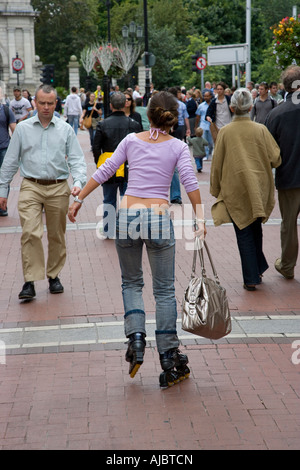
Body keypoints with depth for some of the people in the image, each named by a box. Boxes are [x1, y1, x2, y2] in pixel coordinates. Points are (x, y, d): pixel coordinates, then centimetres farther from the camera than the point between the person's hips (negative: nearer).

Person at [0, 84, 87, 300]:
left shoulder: (66, 129, 6)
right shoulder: (23, 128, 7)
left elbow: (77, 159, 3)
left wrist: (79, 182, -15)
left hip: (58, 188, 1)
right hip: (31, 187, -1)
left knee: (57, 235, 9)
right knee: (30, 233, -14)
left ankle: (54, 276, 24)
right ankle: (30, 282, -12)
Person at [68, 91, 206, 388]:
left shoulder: (132, 140, 7)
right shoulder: (178, 147, 3)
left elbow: (104, 172, 6)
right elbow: (190, 182, -10)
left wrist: (79, 199, 13)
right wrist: (200, 219, -12)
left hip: (127, 217, 1)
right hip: (159, 218, -1)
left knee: (131, 282, 20)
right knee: (164, 290, 7)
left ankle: (136, 337, 0)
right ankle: (169, 359, 7)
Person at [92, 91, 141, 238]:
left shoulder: (102, 124, -5)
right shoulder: (133, 124, -5)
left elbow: (96, 148, -2)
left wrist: (99, 165, 11)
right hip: (128, 170, 0)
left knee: (109, 201, 12)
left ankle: (108, 232, 18)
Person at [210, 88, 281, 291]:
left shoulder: (225, 132, -7)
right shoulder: (261, 130, -6)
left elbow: (217, 164, -2)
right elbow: (276, 159, -2)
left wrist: (216, 189, 9)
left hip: (235, 191, -2)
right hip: (259, 189, 2)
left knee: (244, 234, 4)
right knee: (256, 229, 20)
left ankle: (251, 279, 5)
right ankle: (258, 269, 29)